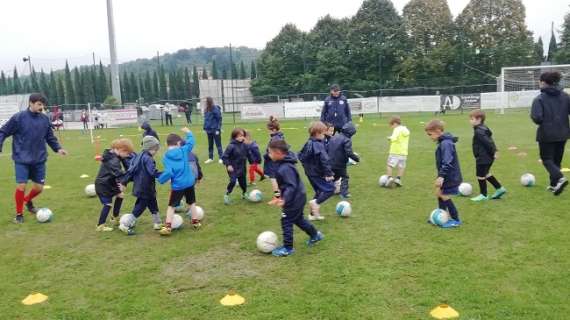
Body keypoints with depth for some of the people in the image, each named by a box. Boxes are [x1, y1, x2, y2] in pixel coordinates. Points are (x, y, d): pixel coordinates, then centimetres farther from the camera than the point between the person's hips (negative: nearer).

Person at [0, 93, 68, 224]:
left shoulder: (45, 119, 2)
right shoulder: (18, 118, -10)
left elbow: (50, 137, 13)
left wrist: (58, 148, 0)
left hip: (39, 160, 4)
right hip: (22, 160, -4)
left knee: (39, 187, 7)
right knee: (21, 186, -8)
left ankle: (28, 200, 41)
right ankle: (19, 214, 14)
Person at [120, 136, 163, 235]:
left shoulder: (138, 157, 9)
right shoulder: (148, 159, -20)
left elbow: (131, 170, 10)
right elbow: (153, 172, -30)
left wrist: (124, 181, 11)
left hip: (140, 188, 10)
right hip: (145, 190, -10)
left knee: (153, 206, 19)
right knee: (139, 208, 0)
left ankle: (158, 224, 28)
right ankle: (125, 226, 5)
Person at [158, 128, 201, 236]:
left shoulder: (166, 157, -11)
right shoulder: (184, 150, -3)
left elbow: (168, 172, -19)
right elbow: (190, 142, 13)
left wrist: (160, 179, -4)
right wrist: (188, 132, 28)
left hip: (177, 185, -3)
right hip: (189, 182, 3)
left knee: (171, 206, 8)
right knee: (192, 203, 21)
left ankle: (167, 227, 3)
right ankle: (196, 222, 27)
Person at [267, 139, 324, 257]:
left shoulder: (285, 168, -29)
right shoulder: (282, 164, 3)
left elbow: (291, 186, -31)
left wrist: (284, 199, -39)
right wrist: (283, 197, 21)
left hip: (294, 199, -10)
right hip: (298, 197, 10)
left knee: (286, 222, 1)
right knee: (298, 219, 24)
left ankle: (287, 248, 12)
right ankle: (315, 235, 40)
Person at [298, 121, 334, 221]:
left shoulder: (308, 143, 9)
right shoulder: (319, 145, -20)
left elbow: (301, 156, 19)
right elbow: (324, 160, -28)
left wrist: (306, 165, 23)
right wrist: (328, 173, -27)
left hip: (310, 172, 10)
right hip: (318, 173, -10)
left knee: (319, 191, 18)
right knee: (330, 188, -7)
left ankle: (313, 214, 20)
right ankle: (316, 202, -18)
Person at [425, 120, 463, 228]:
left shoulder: (446, 143, -22)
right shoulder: (443, 142, 10)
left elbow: (447, 162, -29)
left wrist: (441, 176, -33)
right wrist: (441, 176, 23)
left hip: (450, 177, -10)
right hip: (446, 176, 10)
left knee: (445, 197, -1)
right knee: (439, 194, 16)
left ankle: (456, 220, 11)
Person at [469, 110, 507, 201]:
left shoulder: (479, 132, -23)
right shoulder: (484, 129, 9)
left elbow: (488, 142, -26)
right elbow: (490, 141, 14)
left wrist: (493, 152, -18)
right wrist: (494, 151, 13)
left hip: (482, 158, -10)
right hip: (487, 157, 10)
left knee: (480, 176, 3)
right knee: (485, 174, 23)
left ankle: (483, 195, 15)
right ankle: (499, 189, 28)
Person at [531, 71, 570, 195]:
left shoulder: (539, 99, -13)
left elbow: (537, 118, -22)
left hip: (546, 135, -5)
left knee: (547, 159, 5)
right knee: (557, 159, 17)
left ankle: (559, 178, -19)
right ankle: (554, 185, 22)